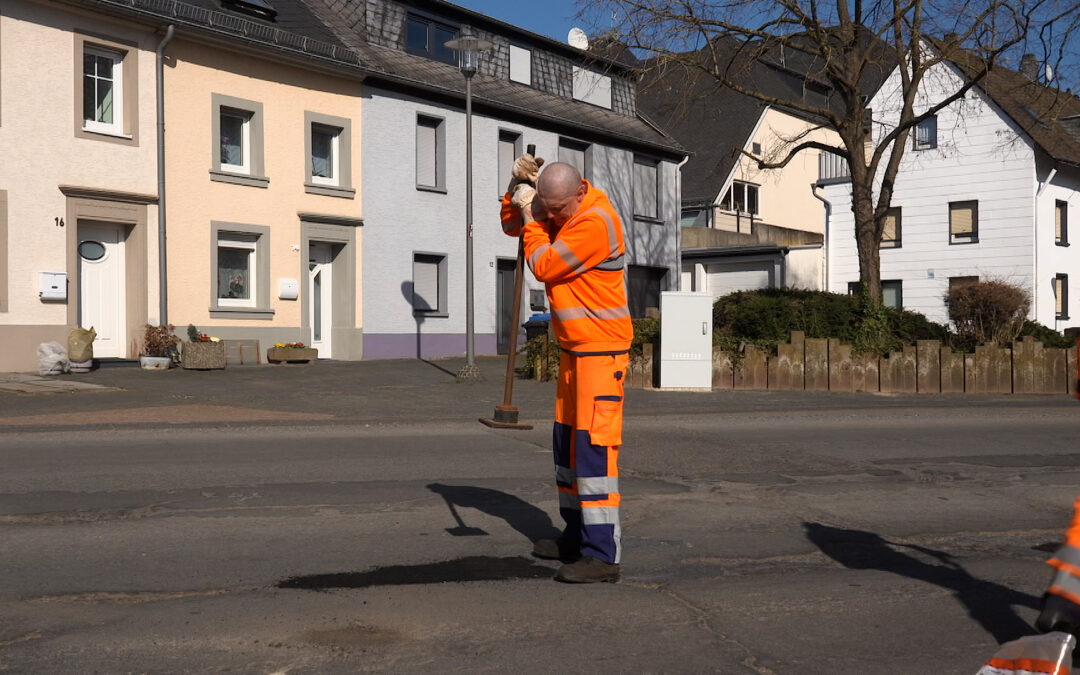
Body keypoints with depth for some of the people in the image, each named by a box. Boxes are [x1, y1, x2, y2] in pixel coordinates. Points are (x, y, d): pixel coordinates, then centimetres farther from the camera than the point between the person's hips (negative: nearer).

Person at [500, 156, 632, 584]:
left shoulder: (595, 222, -21)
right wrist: (518, 187, 2)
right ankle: (577, 537, 26)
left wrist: (530, 213, -9)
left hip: (602, 349, -10)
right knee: (566, 441, 15)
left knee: (593, 444, -14)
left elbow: (542, 266, -19)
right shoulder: (558, 211, 8)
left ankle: (603, 555, -14)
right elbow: (511, 225, 20)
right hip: (575, 348, 10)